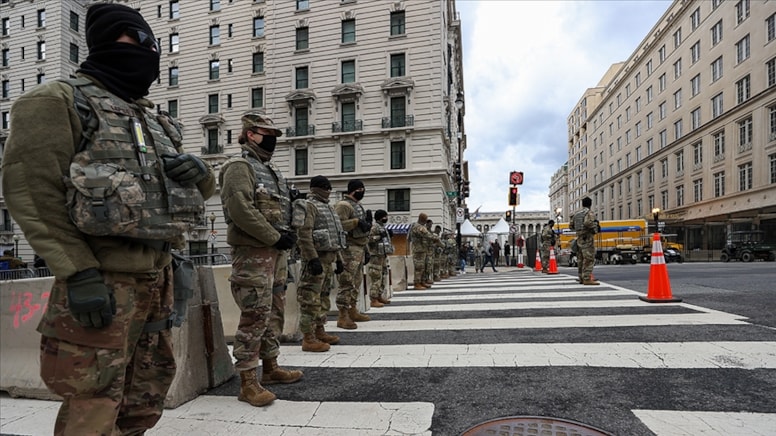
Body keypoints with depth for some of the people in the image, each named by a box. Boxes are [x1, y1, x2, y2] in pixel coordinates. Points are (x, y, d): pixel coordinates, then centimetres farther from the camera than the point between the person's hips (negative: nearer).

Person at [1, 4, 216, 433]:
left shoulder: (152, 119, 18)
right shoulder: (58, 100, -2)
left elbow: (202, 187, 21)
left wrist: (200, 172, -4)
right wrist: (79, 273, -19)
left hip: (157, 276, 7)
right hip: (102, 279, -7)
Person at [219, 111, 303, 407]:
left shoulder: (270, 169, 20)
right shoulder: (240, 167, -9)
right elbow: (241, 210, -21)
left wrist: (288, 233, 4)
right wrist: (276, 237, -18)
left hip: (274, 251, 9)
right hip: (253, 253, -9)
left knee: (270, 313, 16)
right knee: (254, 316, -6)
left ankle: (270, 368, 29)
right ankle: (247, 383, 4)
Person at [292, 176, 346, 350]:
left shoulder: (328, 208, 21)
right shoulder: (308, 206, -7)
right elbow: (304, 234, -18)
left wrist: (339, 259, 19)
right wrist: (313, 259, -24)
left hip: (328, 258, 9)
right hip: (316, 258, -9)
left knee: (324, 296, 14)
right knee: (310, 298, -6)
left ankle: (319, 331, 24)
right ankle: (309, 338, -2)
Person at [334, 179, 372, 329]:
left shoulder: (358, 206, 20)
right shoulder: (343, 205, -10)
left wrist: (365, 249, 22)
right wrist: (357, 221, -23)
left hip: (359, 249, 10)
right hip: (349, 250, -10)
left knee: (357, 282, 15)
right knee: (347, 283, -9)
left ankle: (353, 311, 25)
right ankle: (343, 317, -5)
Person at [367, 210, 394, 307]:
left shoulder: (382, 227, 19)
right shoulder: (374, 227, -10)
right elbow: (368, 239, -21)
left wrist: (388, 235, 16)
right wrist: (380, 236, -22)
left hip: (383, 255, 10)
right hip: (376, 256, -10)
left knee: (383, 277, 14)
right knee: (376, 278, -9)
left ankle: (380, 297, 23)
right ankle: (373, 300, -6)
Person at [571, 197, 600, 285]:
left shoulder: (576, 213, 14)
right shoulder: (589, 213, -9)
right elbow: (588, 222, -27)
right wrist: (595, 228, -10)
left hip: (579, 237, 8)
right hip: (587, 238, -8)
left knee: (581, 259, 10)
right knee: (589, 258, -11)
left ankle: (582, 278, 15)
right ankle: (587, 279, -16)